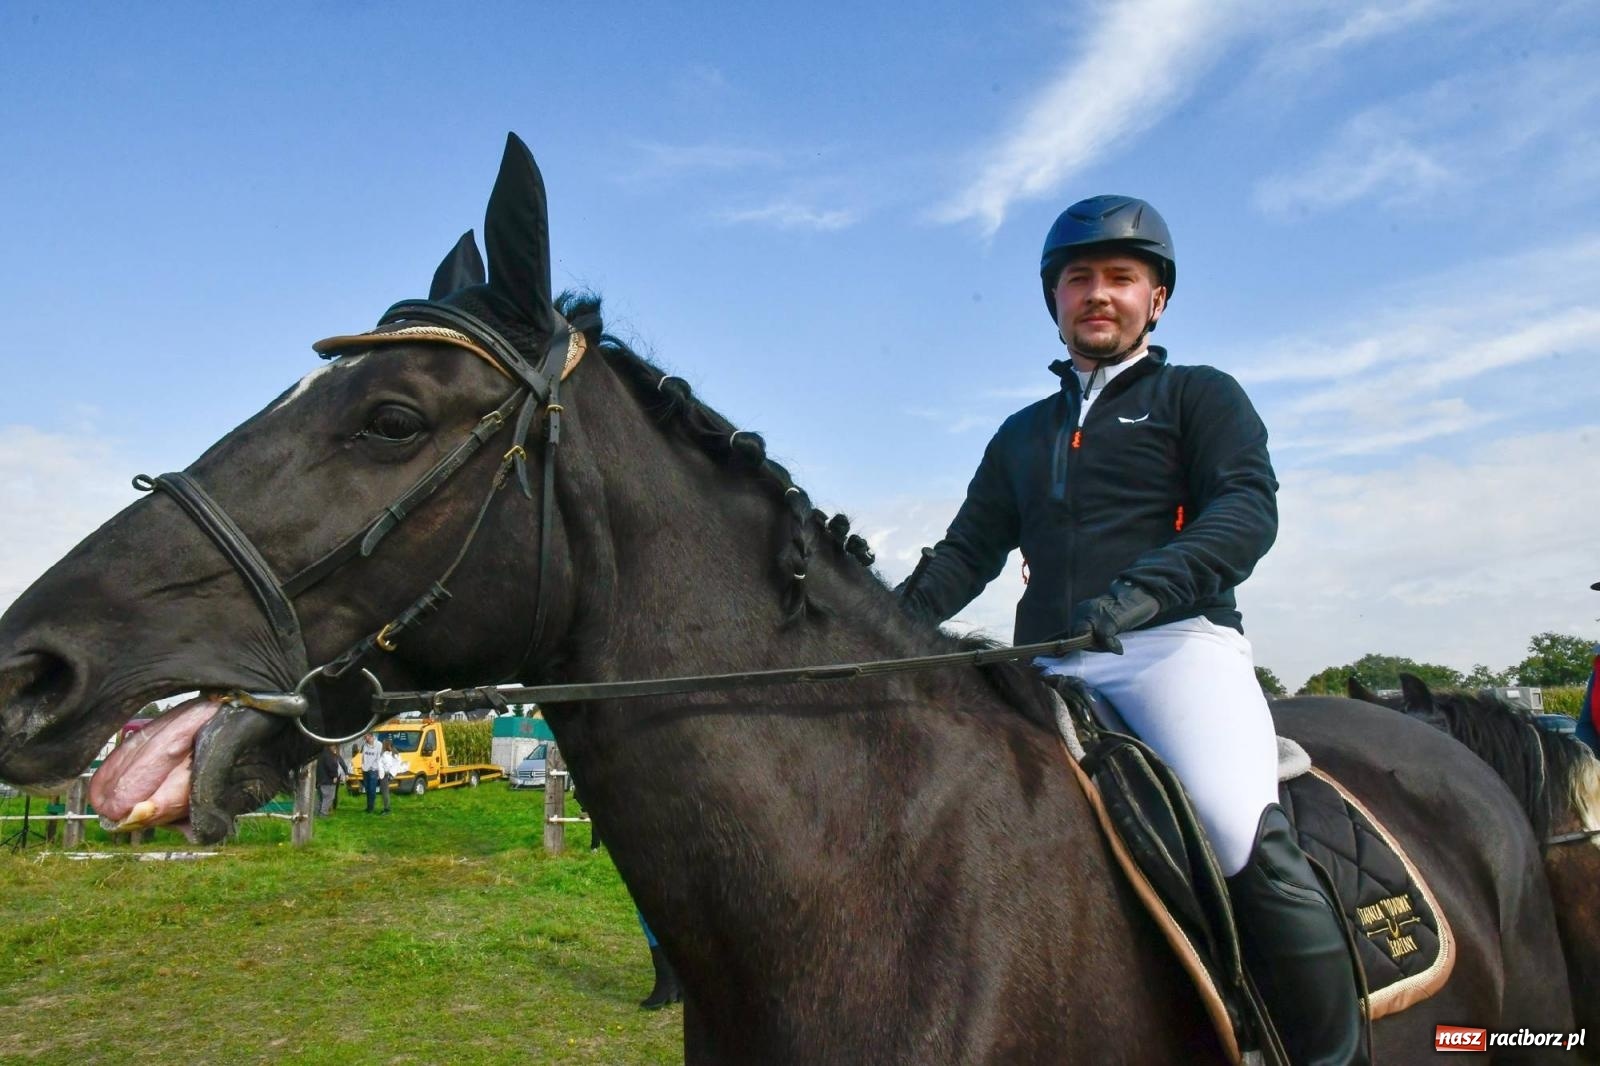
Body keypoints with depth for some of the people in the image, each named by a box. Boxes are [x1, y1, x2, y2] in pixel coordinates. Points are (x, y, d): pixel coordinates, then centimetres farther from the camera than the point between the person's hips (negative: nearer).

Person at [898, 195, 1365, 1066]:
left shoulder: (1199, 395, 12)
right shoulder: (1021, 435, 25)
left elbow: (1249, 507, -4)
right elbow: (967, 553, 20)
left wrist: (1148, 585, -24)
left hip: (1178, 644, -5)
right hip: (1051, 673, 5)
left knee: (1243, 831, -28)